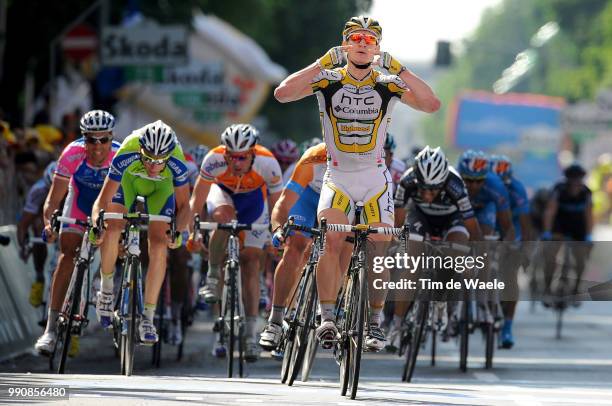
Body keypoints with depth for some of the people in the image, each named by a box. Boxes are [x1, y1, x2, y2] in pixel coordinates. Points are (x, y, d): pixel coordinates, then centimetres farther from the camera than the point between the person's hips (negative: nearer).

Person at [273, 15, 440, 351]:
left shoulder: (388, 85, -5)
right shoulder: (328, 80, -6)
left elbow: (431, 104, -19)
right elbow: (282, 93, -22)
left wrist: (399, 69, -26)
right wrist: (323, 63, -25)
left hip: (375, 178, 1)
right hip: (337, 177, -1)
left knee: (380, 250, -3)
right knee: (331, 239, -22)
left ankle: (374, 325, 13)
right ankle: (327, 319, -19)